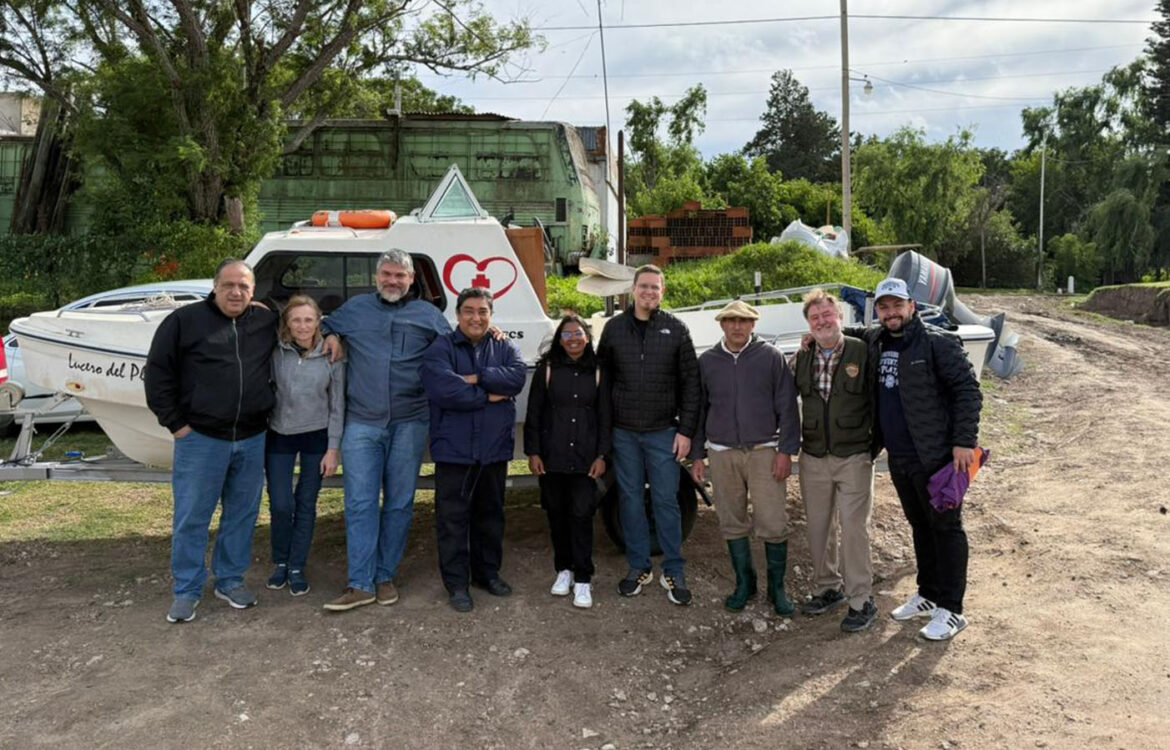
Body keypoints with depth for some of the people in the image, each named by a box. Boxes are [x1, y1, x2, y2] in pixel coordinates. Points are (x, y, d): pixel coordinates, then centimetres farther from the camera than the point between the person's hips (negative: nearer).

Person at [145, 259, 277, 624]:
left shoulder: (267, 322, 7)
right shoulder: (184, 320, -3)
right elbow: (158, 371, -1)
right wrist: (175, 422, -5)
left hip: (252, 439, 4)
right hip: (200, 438, -3)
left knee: (243, 514, 11)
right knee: (191, 517, 3)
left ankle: (230, 580, 27)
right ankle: (187, 590, 16)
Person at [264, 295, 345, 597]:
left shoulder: (331, 357, -6)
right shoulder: (275, 353, -7)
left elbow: (337, 405, -3)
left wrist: (332, 449, -4)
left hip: (317, 437, 0)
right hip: (279, 436, 0)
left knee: (306, 504, 6)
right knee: (280, 505, -1)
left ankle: (297, 567, 21)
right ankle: (280, 562, 24)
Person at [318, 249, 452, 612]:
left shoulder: (428, 315, 12)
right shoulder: (355, 309, 14)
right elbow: (327, 324, 30)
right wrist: (330, 336, 7)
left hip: (410, 425, 0)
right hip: (362, 423, 0)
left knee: (399, 504, 6)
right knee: (360, 504, -4)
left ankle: (385, 577, 18)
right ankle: (360, 584, 1)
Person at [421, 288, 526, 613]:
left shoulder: (505, 348, 7)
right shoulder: (440, 348, -4)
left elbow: (517, 377, -12)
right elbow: (441, 388, -21)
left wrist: (476, 378, -20)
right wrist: (489, 396, -14)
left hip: (494, 449, 4)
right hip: (453, 449, -4)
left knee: (491, 515, 17)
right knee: (453, 518, 3)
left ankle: (488, 572, 33)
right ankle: (457, 582, 15)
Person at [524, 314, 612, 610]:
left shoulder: (597, 371, 3)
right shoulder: (547, 368, 1)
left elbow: (604, 416, 6)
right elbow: (533, 412, 2)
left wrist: (601, 455, 0)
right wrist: (533, 452, -3)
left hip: (585, 457, 0)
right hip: (552, 455, 1)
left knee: (582, 514, -5)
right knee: (557, 513, 9)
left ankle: (583, 579, 4)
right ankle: (564, 569, 26)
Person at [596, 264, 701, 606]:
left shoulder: (676, 329, 1)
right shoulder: (614, 328, 5)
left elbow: (690, 383, 0)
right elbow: (602, 377, 8)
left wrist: (686, 430, -6)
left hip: (663, 432, -2)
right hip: (624, 433, 2)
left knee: (666, 500, 3)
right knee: (631, 499, 9)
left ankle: (674, 571, 15)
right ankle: (639, 567, 22)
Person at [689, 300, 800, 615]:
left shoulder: (771, 356, 0)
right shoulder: (707, 361, 7)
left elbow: (787, 407, 0)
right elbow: (698, 410, 12)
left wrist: (786, 451, -6)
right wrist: (697, 455, 9)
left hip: (764, 452, -2)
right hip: (722, 454, 3)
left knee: (773, 524, -3)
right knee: (732, 523, 9)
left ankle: (777, 586, 15)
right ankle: (744, 583, 25)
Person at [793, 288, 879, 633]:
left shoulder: (862, 352, -6)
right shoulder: (802, 358, 5)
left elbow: (877, 401, -3)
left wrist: (873, 444, -5)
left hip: (854, 458, -4)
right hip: (813, 459, 4)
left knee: (854, 529, -1)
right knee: (818, 527, 13)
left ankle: (861, 600, 12)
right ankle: (828, 588, 30)